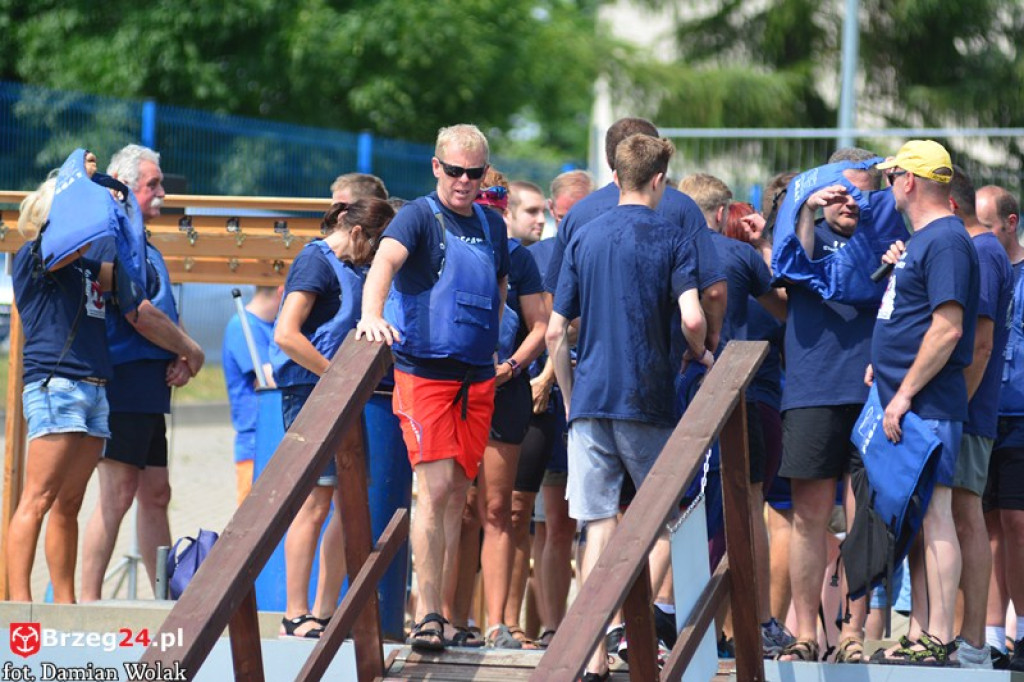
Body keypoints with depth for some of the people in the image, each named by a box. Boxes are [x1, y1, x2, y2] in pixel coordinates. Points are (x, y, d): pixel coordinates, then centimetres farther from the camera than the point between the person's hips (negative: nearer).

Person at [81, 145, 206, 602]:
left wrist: (178, 359, 2)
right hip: (123, 382, -10)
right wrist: (192, 352, -6)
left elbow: (160, 316, 22)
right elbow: (138, 314, -18)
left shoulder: (144, 248, 21)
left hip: (149, 388, 10)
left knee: (155, 494, 11)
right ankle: (89, 602, -10)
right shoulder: (113, 240, -11)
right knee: (117, 494, -11)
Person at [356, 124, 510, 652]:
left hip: (477, 377, 6)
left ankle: (445, 613, 11)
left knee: (456, 495, 7)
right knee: (435, 488, -14)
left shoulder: (492, 226, 14)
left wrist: (496, 351, 15)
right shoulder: (420, 216, -4)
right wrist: (373, 314, -41)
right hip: (424, 369, -6)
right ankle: (427, 614, -15)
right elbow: (386, 259, -23)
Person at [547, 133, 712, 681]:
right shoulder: (672, 238, -1)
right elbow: (692, 318, -15)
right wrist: (699, 355, 7)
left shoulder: (585, 238, 9)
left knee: (600, 526, 1)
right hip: (647, 398, -3)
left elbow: (556, 332, 7)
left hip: (590, 397, 3)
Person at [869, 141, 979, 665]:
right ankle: (921, 634, 15)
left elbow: (947, 328, -21)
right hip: (905, 405, 10)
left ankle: (938, 641, -10)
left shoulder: (946, 242, -14)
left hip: (927, 405, -10)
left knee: (933, 517, -9)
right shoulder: (920, 239, 18)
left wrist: (905, 392, -20)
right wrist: (883, 366, 18)